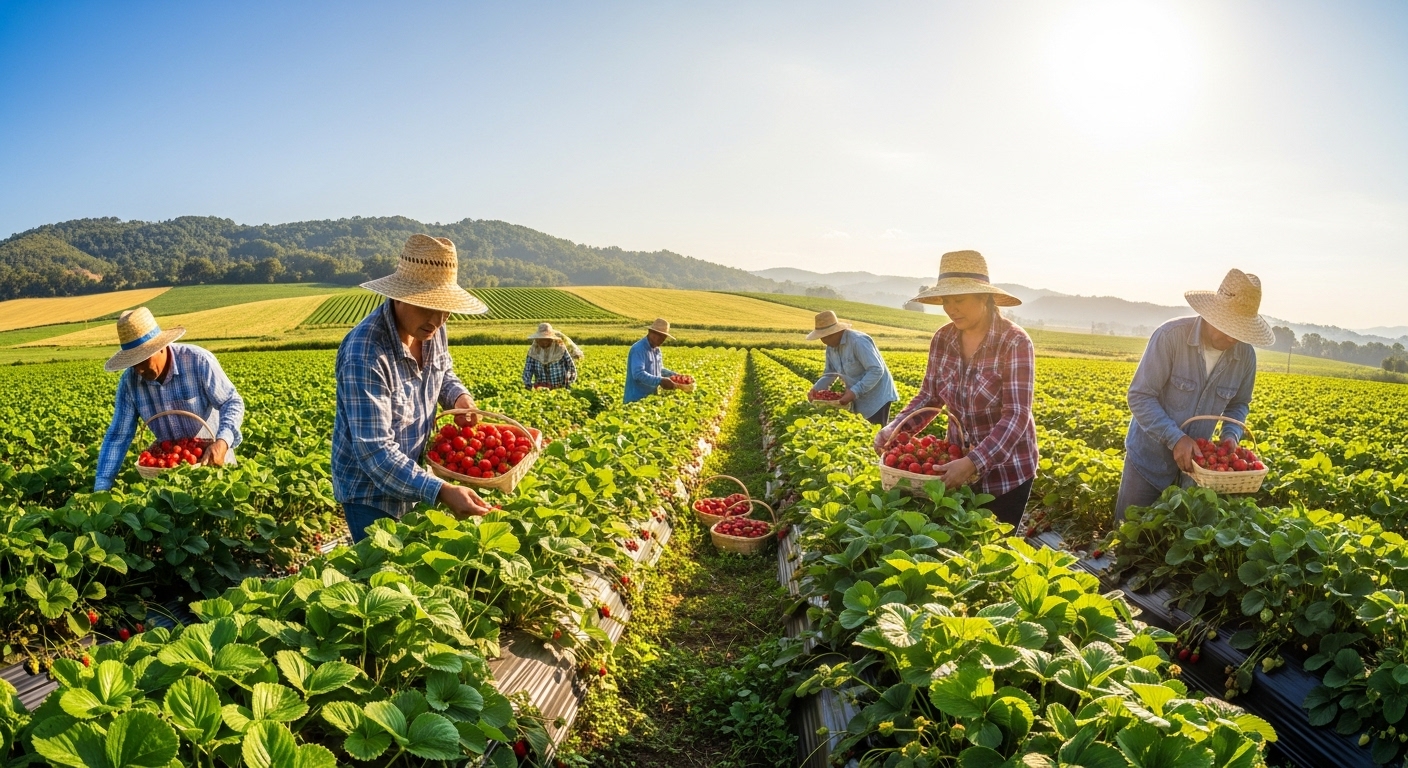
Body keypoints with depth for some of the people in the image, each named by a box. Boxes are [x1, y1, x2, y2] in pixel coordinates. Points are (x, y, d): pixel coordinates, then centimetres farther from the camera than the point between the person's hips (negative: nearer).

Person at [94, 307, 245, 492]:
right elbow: (118, 437, -3)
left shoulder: (198, 361, -20)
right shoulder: (129, 381, -8)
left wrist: (223, 441, -33)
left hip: (213, 461, -3)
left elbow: (233, 403, -14)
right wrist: (101, 487, -11)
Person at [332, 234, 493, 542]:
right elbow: (375, 451, -34)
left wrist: (459, 395, -9)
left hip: (415, 479, 7)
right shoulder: (365, 354, -32)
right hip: (371, 491, -7)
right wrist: (441, 491, -42)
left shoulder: (430, 329, -9)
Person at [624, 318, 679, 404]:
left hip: (651, 398, 8)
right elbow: (638, 374, -28)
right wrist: (660, 381, -30)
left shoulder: (656, 350, 12)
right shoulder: (638, 349, -17)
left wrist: (673, 375, 9)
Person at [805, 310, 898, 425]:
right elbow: (830, 373, 11)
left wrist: (854, 392, -33)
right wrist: (816, 388, -8)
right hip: (859, 399, 8)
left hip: (878, 397, -8)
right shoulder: (831, 347, 1)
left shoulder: (858, 341, -25)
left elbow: (876, 370, -28)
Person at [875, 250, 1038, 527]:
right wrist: (894, 429, -18)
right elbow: (930, 397, 0)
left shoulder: (1015, 343, -22)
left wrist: (973, 462, -37)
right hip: (958, 463, 4)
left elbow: (1017, 416, -26)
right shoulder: (942, 339, -6)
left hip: (1007, 468, -4)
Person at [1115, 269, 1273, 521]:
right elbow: (1140, 396, -21)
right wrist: (1176, 438, -30)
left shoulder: (1246, 356, -7)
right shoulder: (1170, 336, -22)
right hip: (1149, 459, -4)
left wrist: (1231, 436, -11)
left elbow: (1239, 404, 10)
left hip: (1195, 461, 4)